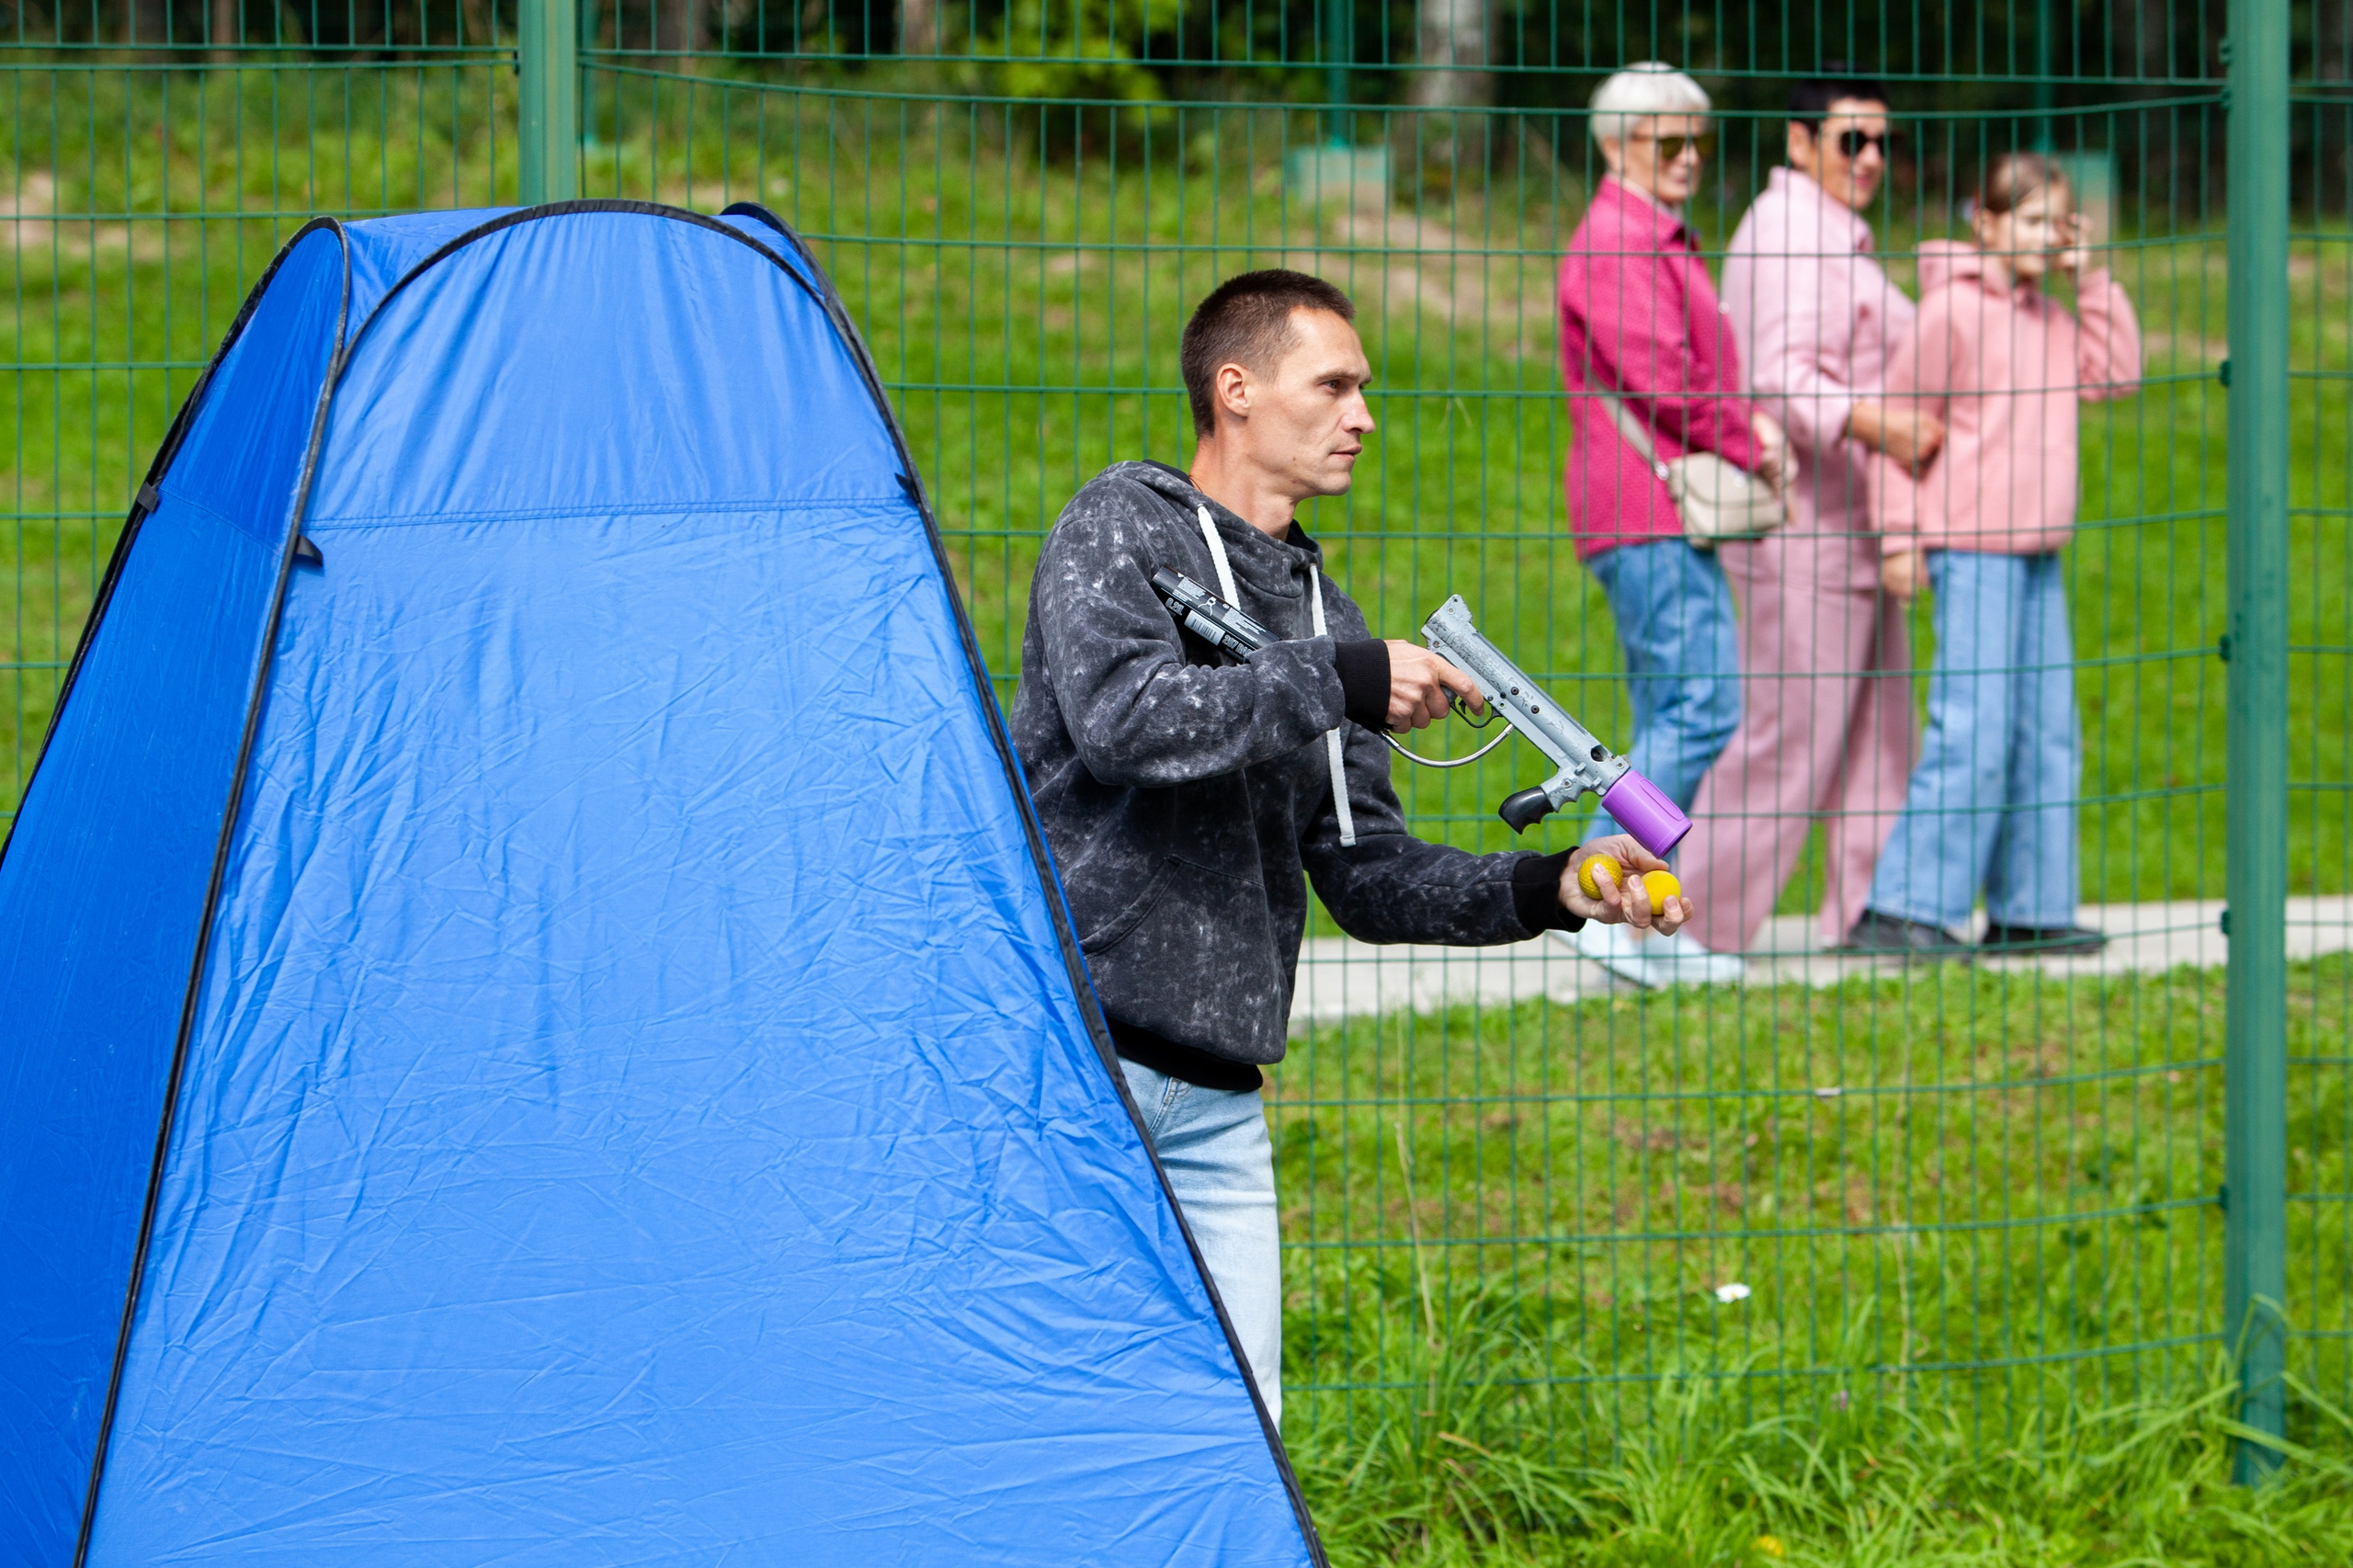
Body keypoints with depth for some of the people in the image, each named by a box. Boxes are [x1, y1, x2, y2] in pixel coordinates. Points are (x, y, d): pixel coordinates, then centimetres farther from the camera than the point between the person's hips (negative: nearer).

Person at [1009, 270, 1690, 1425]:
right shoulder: (1119, 528, -1)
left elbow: (1366, 874, 16)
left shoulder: (1319, 613, 19)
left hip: (1217, 1101, 7)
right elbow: (1120, 716, -21)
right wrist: (1340, 684, -19)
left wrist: (1549, 890, 2)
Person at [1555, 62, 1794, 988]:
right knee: (1701, 706, -16)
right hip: (1647, 510, -11)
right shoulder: (1616, 242, -11)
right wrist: (1752, 451, -7)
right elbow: (1660, 380, -19)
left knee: (1668, 720, 9)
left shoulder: (1662, 243, 23)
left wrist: (1751, 427, 4)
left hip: (1670, 515, 11)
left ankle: (1646, 929, 10)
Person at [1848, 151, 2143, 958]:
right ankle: (1899, 910, -10)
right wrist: (1898, 537, -10)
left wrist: (2090, 275, 5)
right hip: (1970, 551, -8)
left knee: (2048, 735, 8)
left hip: (2037, 555, 8)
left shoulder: (2049, 316, 15)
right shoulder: (1951, 310, -8)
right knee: (1974, 732, -12)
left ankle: (2030, 910, 14)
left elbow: (2116, 373, 9)